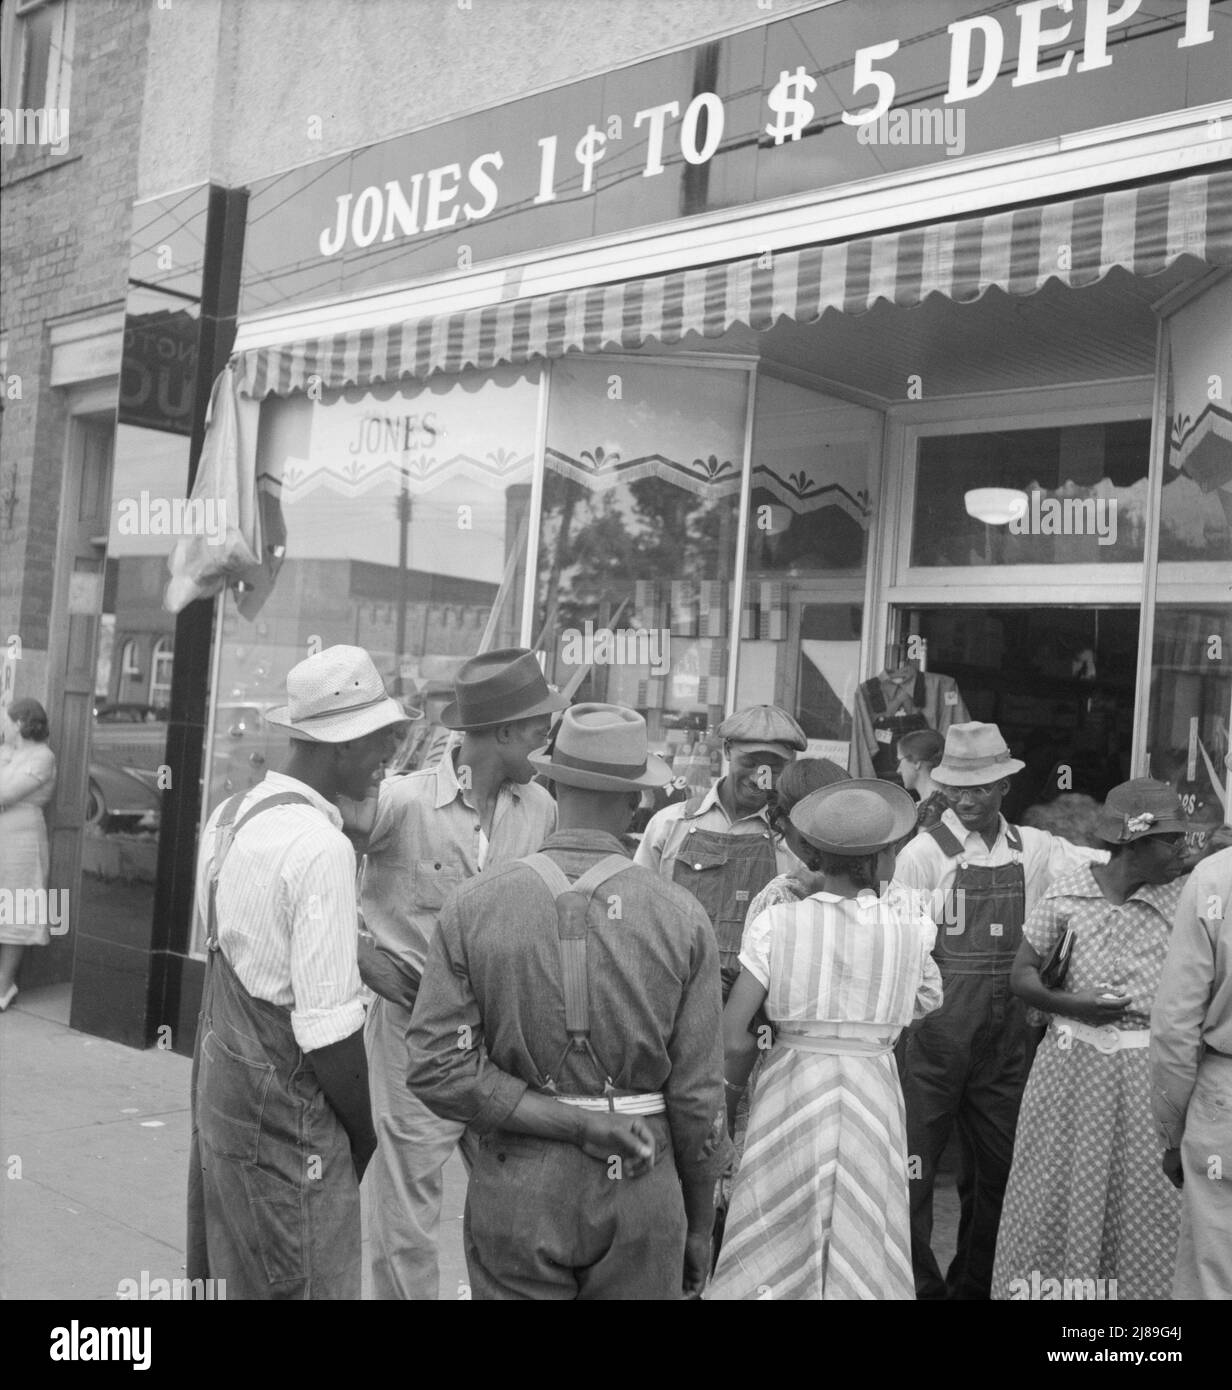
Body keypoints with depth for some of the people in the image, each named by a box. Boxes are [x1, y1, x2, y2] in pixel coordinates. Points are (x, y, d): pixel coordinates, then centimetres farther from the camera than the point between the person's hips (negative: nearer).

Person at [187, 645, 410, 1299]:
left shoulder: (229, 814, 5)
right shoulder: (321, 848, -22)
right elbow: (327, 1029, -21)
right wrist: (365, 1132, -8)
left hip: (221, 1085, 9)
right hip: (285, 1116, -9)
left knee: (235, 1275, 21)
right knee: (311, 1283, 4)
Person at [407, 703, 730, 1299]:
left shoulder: (474, 906, -6)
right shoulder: (682, 917, -8)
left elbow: (438, 1069, -12)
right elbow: (697, 1093, -5)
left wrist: (575, 1122, -10)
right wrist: (700, 1226, 8)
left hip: (516, 1188, 0)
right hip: (639, 1189, 0)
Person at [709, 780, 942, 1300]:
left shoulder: (777, 923, -8)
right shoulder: (910, 929, -5)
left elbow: (733, 1036, -8)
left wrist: (732, 1091, 7)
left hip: (790, 1088, 0)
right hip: (872, 1091, 1)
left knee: (778, 1250, 12)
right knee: (861, 1251, 15)